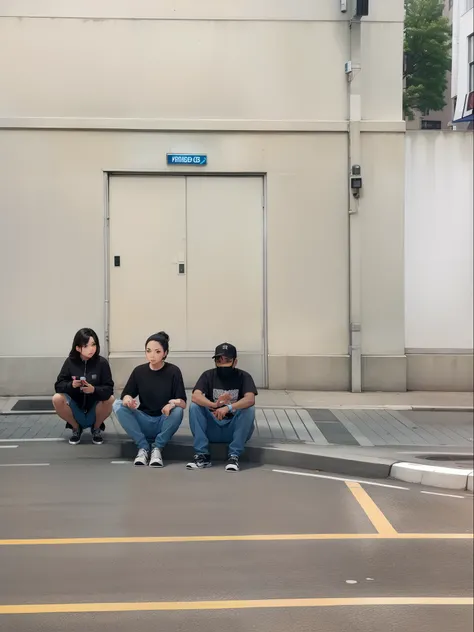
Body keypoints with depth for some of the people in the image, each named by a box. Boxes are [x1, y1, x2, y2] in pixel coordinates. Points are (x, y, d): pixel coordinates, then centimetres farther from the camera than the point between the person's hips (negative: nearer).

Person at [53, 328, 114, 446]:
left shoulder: (101, 362, -14)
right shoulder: (70, 361, -10)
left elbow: (109, 389, -18)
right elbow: (58, 386, -10)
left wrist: (94, 389, -37)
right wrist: (71, 385, -31)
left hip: (94, 408, -1)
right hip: (76, 407, 1)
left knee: (109, 399, -30)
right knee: (57, 399, -26)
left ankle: (96, 428, 1)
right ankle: (76, 428, 2)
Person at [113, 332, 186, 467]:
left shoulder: (173, 371, -8)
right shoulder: (139, 371, 0)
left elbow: (183, 403, -13)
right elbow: (126, 395, -1)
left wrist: (173, 403, -38)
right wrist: (127, 398, -26)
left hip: (164, 422, -2)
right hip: (143, 422, 2)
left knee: (177, 410, -33)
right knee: (118, 405, -22)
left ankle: (157, 448, -16)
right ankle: (143, 447, -18)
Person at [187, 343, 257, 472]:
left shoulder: (243, 377, -7)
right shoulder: (208, 375, -4)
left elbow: (250, 399, -27)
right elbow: (195, 396, -23)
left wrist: (228, 408, -43)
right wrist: (214, 405, -41)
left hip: (235, 429, -1)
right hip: (212, 429, 1)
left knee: (249, 408, -28)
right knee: (194, 406, -21)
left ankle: (234, 456, -23)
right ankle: (202, 455, -20)